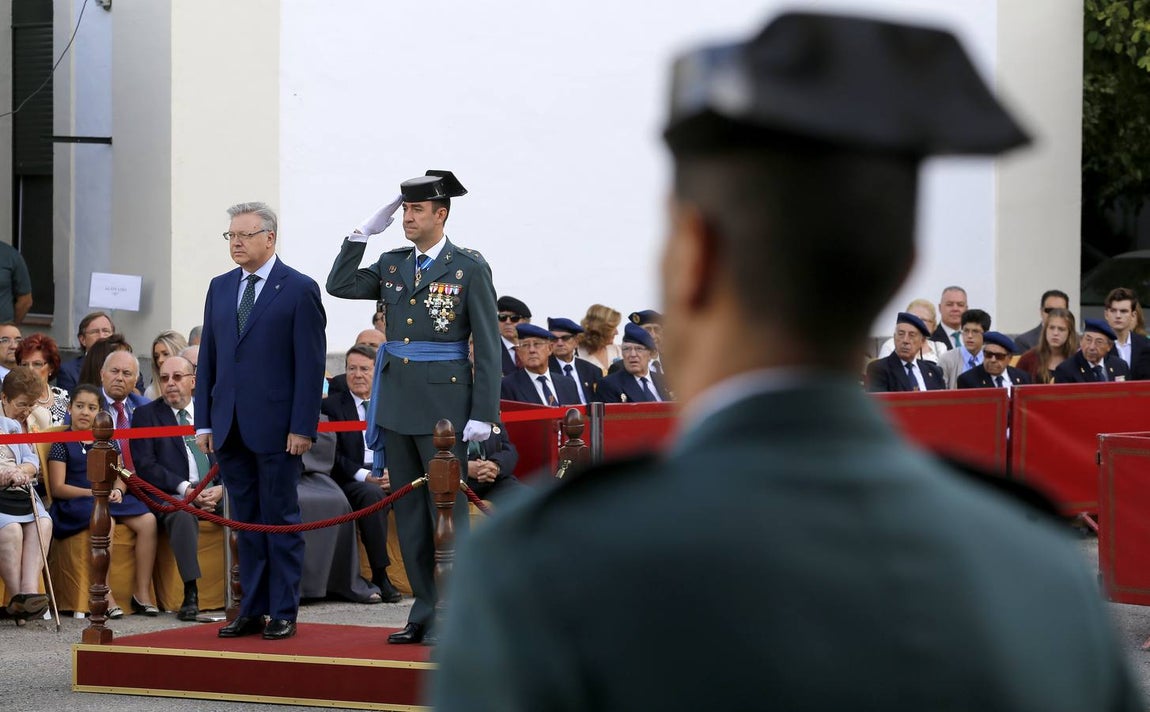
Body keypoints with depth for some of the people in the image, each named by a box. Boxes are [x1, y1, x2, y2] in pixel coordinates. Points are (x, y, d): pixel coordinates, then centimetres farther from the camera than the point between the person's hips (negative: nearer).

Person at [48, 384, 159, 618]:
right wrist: (94, 492, -15)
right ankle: (105, 597, -36)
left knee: (147, 520, -22)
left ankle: (142, 593, -18)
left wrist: (117, 490, -7)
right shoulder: (62, 443, 3)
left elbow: (120, 476, 18)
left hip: (109, 498, 5)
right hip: (74, 502, -5)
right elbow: (57, 488, -5)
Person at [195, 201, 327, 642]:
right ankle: (252, 611, 14)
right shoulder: (220, 288, 13)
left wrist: (302, 427, -14)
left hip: (276, 426, -6)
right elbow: (207, 358, 14)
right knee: (245, 521, 9)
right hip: (230, 427, 6)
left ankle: (283, 613, 6)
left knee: (280, 520, 1)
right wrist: (203, 422, 7)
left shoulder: (299, 290, -4)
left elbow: (311, 363, -8)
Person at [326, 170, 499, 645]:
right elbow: (339, 285, 11)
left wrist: (483, 414, -12)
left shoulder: (469, 268, -4)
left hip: (444, 403, -6)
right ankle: (425, 613, 15)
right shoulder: (392, 265, 12)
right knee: (409, 512, 9)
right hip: (396, 402, 6)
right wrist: (363, 233, 4)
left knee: (447, 509, -4)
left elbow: (488, 346, -6)